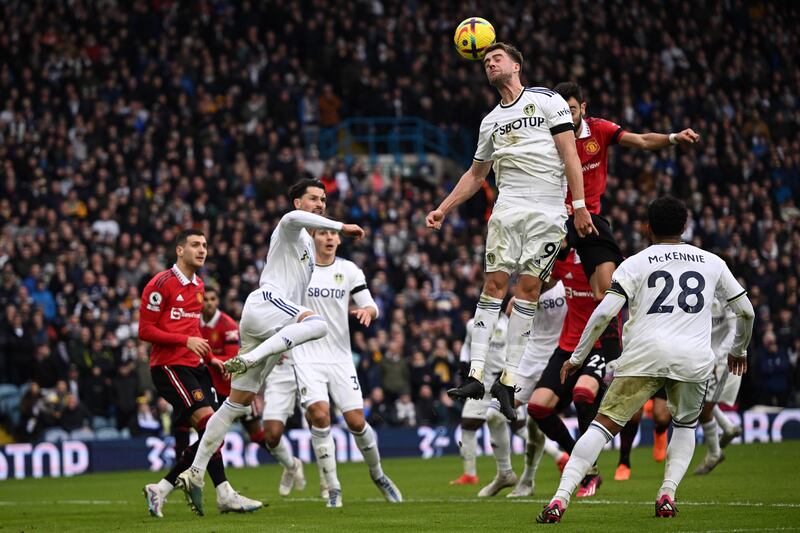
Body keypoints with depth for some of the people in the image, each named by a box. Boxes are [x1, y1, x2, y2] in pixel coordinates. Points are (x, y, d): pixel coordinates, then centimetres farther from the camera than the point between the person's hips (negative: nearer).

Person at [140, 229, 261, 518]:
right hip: (169, 366, -9)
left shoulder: (198, 286, 19)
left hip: (194, 366, 9)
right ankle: (225, 494, -15)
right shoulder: (161, 284, -8)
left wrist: (210, 358, 16)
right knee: (210, 423, -19)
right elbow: (145, 331, -11)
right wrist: (186, 341, -19)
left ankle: (161, 489, 9)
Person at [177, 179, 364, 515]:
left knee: (237, 404, 4)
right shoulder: (289, 230, 2)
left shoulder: (308, 243, 30)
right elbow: (294, 218, -26)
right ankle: (248, 359, -37)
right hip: (264, 304, -9)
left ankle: (195, 474, 3)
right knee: (318, 324, -36)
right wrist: (340, 227, -24)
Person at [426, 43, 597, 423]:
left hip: (549, 212, -3)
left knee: (529, 288, -5)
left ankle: (508, 381, -5)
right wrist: (443, 209, 22)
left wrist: (580, 206, -10)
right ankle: (475, 375, -13)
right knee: (495, 283, -8)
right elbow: (476, 174, 29)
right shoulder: (490, 121, 19)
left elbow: (569, 154, -2)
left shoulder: (547, 100, 4)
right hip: (509, 206, 3)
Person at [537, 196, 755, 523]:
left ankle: (561, 499, -12)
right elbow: (745, 311, 24)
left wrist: (577, 357, 7)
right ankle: (667, 495, 8)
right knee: (685, 426, 27)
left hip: (644, 353, -2)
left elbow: (604, 313, -1)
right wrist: (739, 350, 42)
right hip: (694, 358, 2)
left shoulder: (635, 264, 10)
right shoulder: (712, 262, 18)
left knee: (604, 425, 1)